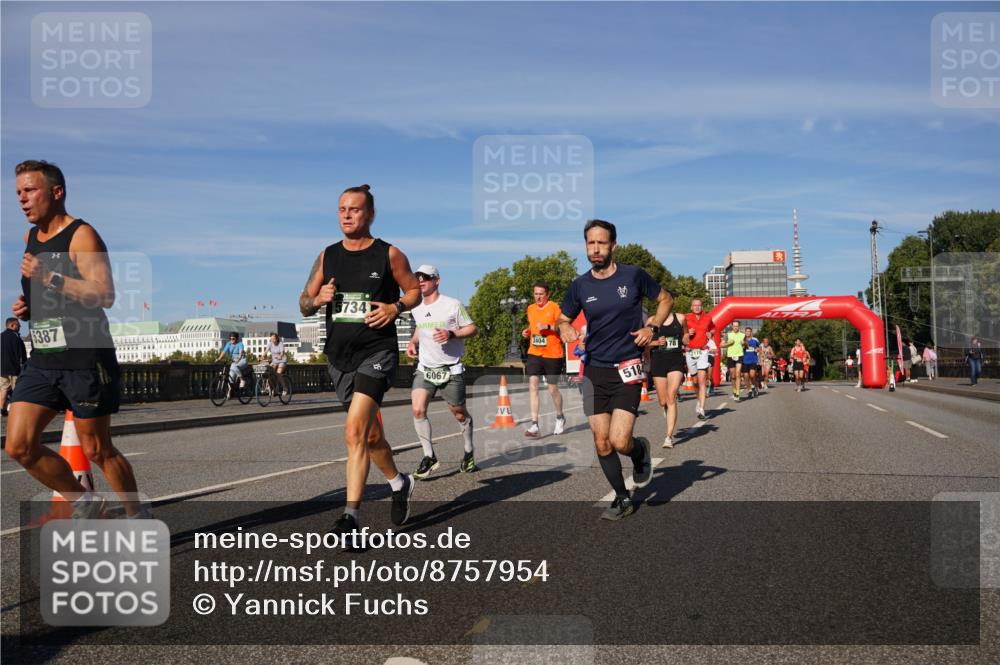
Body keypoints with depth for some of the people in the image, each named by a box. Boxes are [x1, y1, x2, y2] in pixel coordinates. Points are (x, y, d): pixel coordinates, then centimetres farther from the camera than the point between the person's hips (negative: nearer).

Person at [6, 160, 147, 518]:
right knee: (18, 447, -1)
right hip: (42, 361, 8)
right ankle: (84, 501, 19)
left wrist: (50, 278, -28)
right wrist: (25, 306, 9)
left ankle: (138, 516, 22)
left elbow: (105, 294, -21)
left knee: (97, 451, 1)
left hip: (86, 360, -7)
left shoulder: (81, 235, -9)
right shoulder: (30, 238, 15)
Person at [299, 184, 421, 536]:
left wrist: (395, 308, -11)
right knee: (370, 434, 16)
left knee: (355, 431, -20)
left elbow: (414, 290, 9)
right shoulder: (327, 256, 9)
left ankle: (350, 516, -16)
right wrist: (318, 299, -9)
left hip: (377, 352, -5)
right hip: (339, 355, 5)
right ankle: (399, 483, 41)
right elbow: (304, 305, 14)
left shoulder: (389, 255, -1)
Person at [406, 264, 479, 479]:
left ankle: (469, 454, 28)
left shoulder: (453, 305, -6)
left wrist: (451, 334, -20)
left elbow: (472, 328, -3)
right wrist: (413, 343, 8)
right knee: (418, 410, -15)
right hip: (425, 368, 4)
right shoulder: (416, 310, 9)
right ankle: (429, 457, -5)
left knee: (460, 413, 6)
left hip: (450, 369, -4)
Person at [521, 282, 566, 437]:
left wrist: (548, 327, -22)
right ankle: (534, 424, -10)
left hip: (552, 354, -4)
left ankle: (560, 418, 32)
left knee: (553, 388, 5)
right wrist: (527, 332, 5)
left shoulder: (554, 307, -7)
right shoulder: (530, 309, 11)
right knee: (532, 385, -10)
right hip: (534, 353, 4)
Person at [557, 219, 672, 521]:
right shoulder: (580, 285, 2)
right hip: (594, 370, 3)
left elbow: (665, 299, 11)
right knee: (601, 443, 4)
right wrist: (565, 329, -10)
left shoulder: (634, 275, -4)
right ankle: (622, 499, 24)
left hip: (627, 368, -3)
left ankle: (640, 450, 23)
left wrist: (652, 328, -5)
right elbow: (563, 319, 14)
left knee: (620, 442, -14)